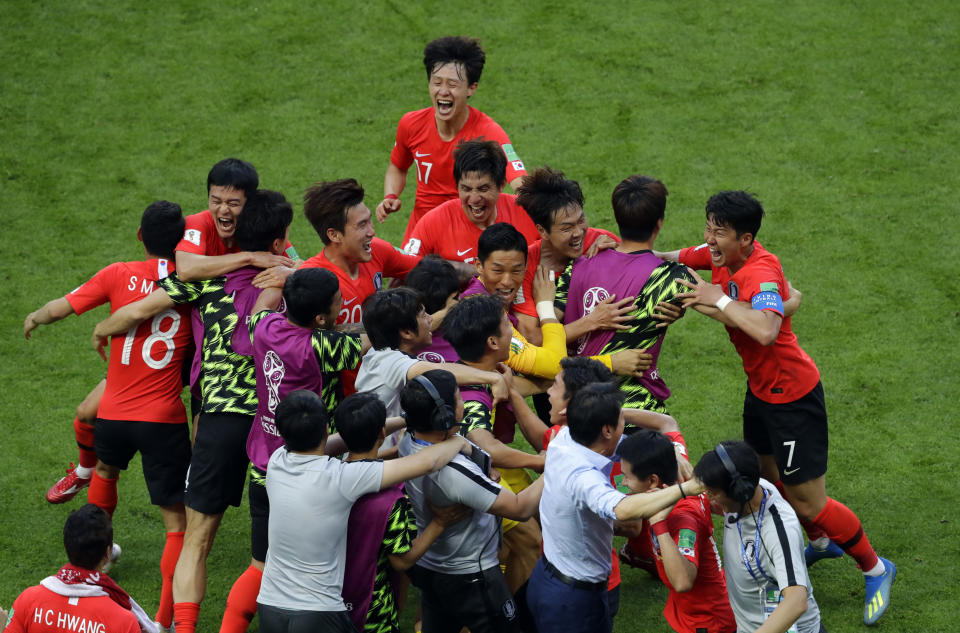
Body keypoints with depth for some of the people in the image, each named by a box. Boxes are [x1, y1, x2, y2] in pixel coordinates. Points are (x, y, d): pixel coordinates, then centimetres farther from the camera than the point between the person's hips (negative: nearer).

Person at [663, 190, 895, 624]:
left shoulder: (761, 271, -30)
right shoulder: (721, 256, -5)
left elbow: (765, 330, -49)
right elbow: (673, 260, 13)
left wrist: (719, 299, -36)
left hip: (793, 396, -9)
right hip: (761, 389, 9)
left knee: (807, 504, -2)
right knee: (767, 476, 25)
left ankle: (874, 568, 19)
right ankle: (826, 542, 49)